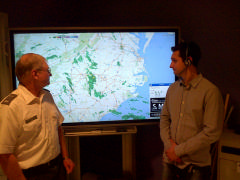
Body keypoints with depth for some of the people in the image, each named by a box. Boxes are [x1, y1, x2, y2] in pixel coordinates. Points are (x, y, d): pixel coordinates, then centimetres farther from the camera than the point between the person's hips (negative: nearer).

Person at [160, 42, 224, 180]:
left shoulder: (210, 91, -14)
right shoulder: (172, 88, 5)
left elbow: (212, 132, -17)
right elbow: (164, 118, 8)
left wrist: (179, 150, -14)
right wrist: (168, 144, -8)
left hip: (196, 166, -4)